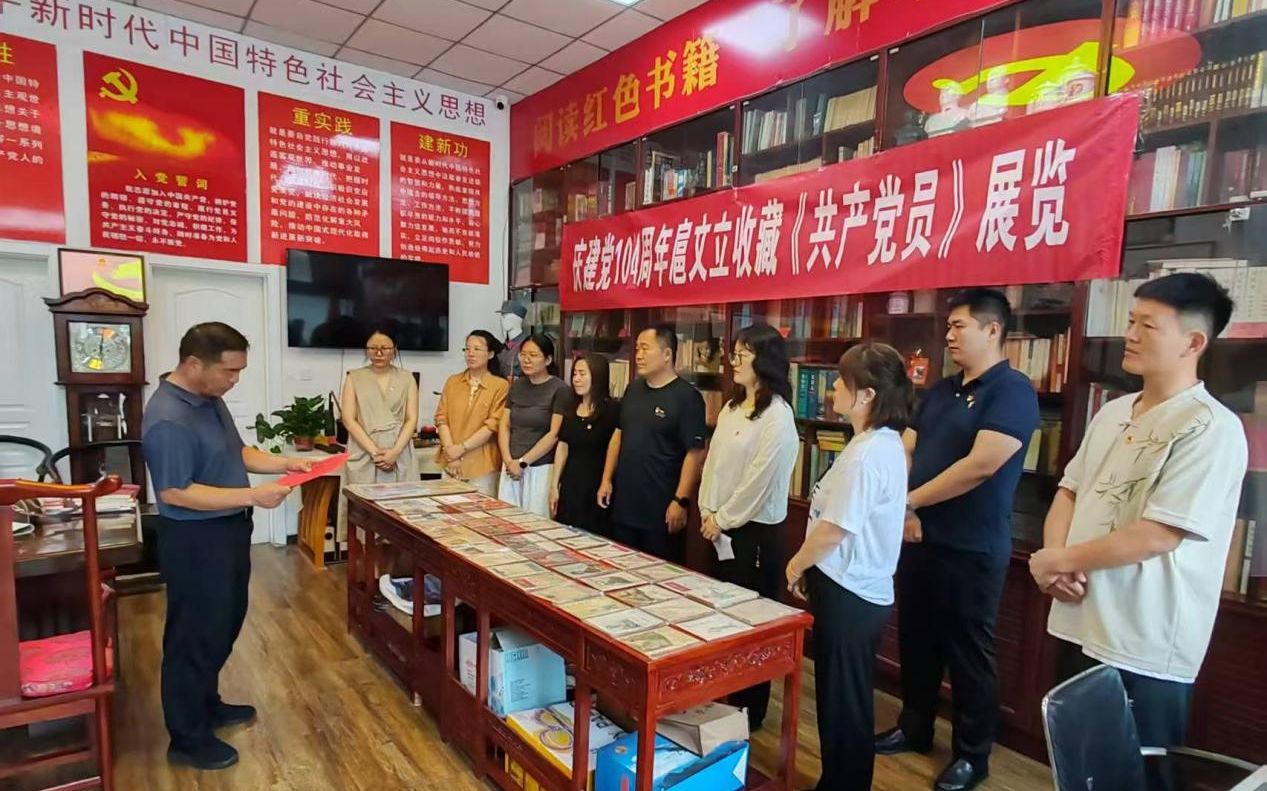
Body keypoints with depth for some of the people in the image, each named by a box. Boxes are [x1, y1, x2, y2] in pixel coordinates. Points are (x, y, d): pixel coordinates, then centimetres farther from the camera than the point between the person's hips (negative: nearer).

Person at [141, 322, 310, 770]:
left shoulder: (210, 399, 5)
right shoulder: (168, 419, -25)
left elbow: (235, 452, 15)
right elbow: (176, 493, -28)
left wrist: (283, 464, 0)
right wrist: (254, 496, -29)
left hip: (227, 531, 10)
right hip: (195, 541, -10)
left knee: (224, 625, 22)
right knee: (194, 635, 6)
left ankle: (207, 705, 42)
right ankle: (187, 739, 23)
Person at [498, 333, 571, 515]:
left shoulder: (560, 390, -7)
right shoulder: (516, 386, 11)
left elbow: (554, 435, -11)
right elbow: (504, 426, 9)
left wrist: (522, 462, -10)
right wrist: (508, 461, -4)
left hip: (540, 469, -5)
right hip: (511, 468, 5)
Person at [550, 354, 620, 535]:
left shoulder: (612, 409, -11)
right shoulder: (571, 409, 8)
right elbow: (562, 448, 11)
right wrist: (554, 485, 10)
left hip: (597, 488, -6)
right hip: (570, 486, 6)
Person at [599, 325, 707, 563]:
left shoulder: (686, 397, -14)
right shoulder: (634, 389, 9)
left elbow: (695, 453, -16)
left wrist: (681, 500, -19)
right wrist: (607, 479, 11)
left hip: (661, 508, -7)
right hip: (624, 503, 7)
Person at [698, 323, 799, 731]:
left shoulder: (777, 415, -17)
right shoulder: (732, 407, 9)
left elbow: (760, 479, -18)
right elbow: (713, 461, 10)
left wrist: (723, 519, -11)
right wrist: (708, 512, 1)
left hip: (755, 531, -8)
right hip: (722, 528, 8)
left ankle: (750, 711, 24)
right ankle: (726, 701, 36)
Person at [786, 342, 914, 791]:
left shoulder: (866, 455, -24)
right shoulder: (885, 444, 7)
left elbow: (833, 530, -24)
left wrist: (796, 565, -6)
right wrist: (810, 566, 14)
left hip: (847, 593, -10)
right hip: (858, 589, 10)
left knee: (842, 702, 8)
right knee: (845, 698, 22)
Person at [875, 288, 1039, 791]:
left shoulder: (1013, 391, -13)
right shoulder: (940, 391, 11)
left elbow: (981, 465, -24)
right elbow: (904, 451, 7)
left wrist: (909, 501, -15)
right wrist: (903, 512, -10)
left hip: (972, 548, -7)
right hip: (918, 539, 7)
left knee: (967, 653, 8)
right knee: (915, 640, 18)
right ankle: (914, 728, 36)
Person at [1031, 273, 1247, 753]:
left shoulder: (1210, 428, -15)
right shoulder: (1112, 413, 9)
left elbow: (1156, 536, -21)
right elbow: (1069, 491, 11)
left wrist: (1058, 559, -12)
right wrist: (1056, 558, -7)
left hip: (1143, 649, -7)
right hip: (1079, 627, 7)